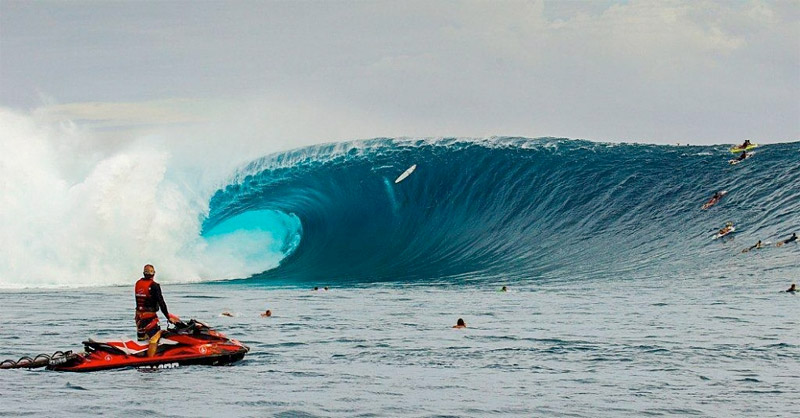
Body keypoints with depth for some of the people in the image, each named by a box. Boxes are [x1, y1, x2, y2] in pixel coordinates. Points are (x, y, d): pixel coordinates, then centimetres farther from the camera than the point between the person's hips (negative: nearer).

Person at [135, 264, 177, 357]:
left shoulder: (138, 283, 6)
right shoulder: (154, 286, -15)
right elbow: (161, 302, -15)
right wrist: (168, 317, -9)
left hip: (139, 315, 8)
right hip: (149, 316, -8)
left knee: (141, 339, 17)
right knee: (154, 339, -9)